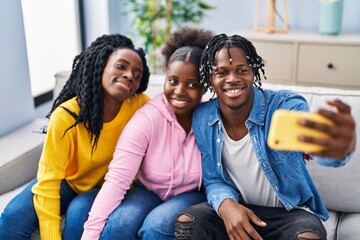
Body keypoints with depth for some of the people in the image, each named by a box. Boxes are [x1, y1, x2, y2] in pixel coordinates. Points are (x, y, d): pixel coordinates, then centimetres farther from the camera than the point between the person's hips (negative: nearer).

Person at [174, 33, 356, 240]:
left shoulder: (285, 106, -21)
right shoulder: (202, 119, -8)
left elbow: (314, 138, -43)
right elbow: (213, 180, 0)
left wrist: (341, 145, -69)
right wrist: (226, 204, -24)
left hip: (290, 212, -2)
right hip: (236, 209, 3)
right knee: (186, 222, -23)